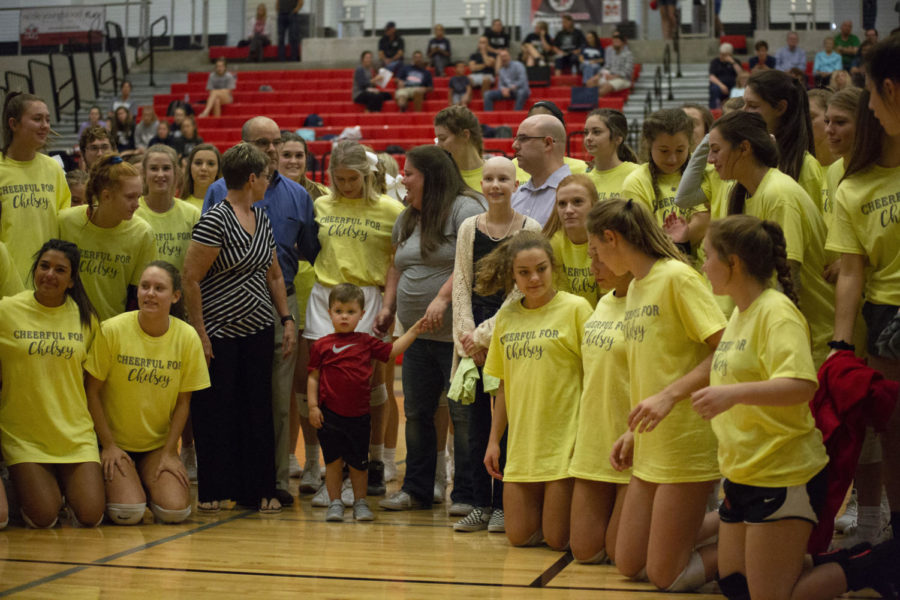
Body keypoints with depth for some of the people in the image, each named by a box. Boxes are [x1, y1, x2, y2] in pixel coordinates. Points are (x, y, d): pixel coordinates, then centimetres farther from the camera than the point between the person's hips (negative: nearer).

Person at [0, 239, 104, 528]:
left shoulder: (85, 317, 4)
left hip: (76, 435, 2)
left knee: (90, 517, -10)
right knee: (43, 519, -13)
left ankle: (65, 486, 22)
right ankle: (25, 486, 20)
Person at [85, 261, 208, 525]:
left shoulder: (187, 337, -6)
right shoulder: (112, 330, -13)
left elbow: (183, 401, 1)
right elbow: (92, 391, -7)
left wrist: (169, 452, -4)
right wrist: (108, 446, -8)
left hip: (158, 444, 2)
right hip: (114, 441, -2)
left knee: (175, 511, -17)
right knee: (128, 513, -21)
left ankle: (148, 484, 15)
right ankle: (110, 488, 13)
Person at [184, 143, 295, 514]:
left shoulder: (261, 218, 11)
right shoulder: (215, 220, -14)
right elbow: (190, 278, -15)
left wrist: (287, 319, 12)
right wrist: (200, 334, -16)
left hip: (258, 330, 7)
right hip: (220, 332, -7)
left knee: (258, 411, 8)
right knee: (216, 413, 1)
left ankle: (258, 490, 14)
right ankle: (213, 492, 11)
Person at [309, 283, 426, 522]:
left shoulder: (366, 342, 6)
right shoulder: (322, 345, -1)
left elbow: (391, 351, 13)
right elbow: (314, 377, 2)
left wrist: (413, 331, 8)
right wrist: (313, 406, -4)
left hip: (359, 415, 2)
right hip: (330, 414, -2)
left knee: (359, 462, 9)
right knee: (333, 460, 4)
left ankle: (360, 502, 21)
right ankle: (335, 503, 15)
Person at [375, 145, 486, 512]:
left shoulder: (464, 209, -9)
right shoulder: (406, 219, 17)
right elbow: (397, 266, 26)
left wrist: (442, 297, -26)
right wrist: (389, 306, 15)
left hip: (455, 333, -8)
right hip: (417, 334, 8)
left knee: (462, 415, -3)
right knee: (416, 413, 12)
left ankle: (467, 495, 4)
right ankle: (417, 489, 22)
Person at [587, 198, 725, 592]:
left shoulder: (677, 277, -13)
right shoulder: (635, 288, 13)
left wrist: (670, 396, -26)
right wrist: (633, 432, 14)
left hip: (686, 449, -9)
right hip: (650, 451, 9)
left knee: (665, 576, -4)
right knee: (628, 566, 12)